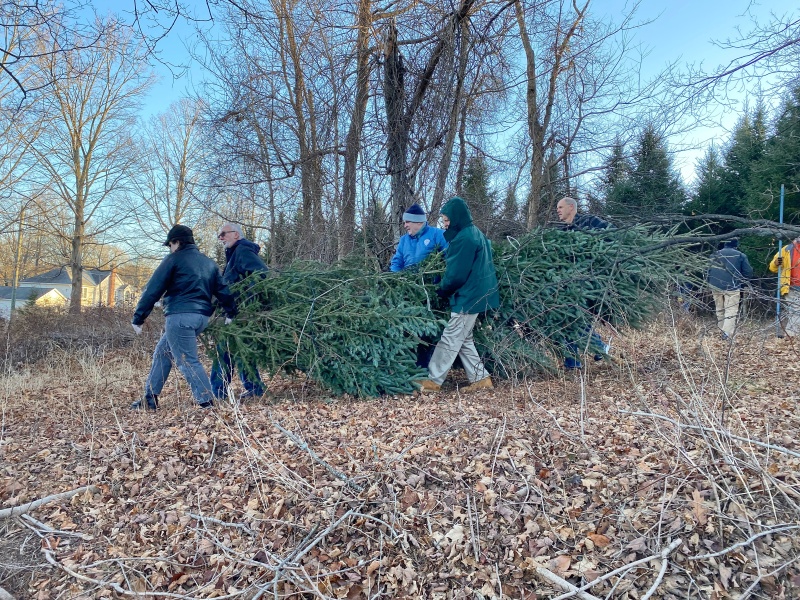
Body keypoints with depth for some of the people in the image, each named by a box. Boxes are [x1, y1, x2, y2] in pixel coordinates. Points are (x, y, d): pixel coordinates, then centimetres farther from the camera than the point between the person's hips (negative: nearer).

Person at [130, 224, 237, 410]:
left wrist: (138, 317, -2)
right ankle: (149, 398, 24)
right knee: (162, 353, 19)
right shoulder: (209, 262, 18)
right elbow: (222, 289, 14)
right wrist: (230, 313, 16)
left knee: (187, 361, -6)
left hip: (180, 316, -8)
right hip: (202, 317, 8)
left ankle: (206, 402, -10)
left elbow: (153, 289, -4)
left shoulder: (174, 259, -1)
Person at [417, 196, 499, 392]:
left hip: (468, 297, -10)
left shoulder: (464, 238, -19)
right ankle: (480, 378, 17)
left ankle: (433, 380, 3)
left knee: (450, 339, -4)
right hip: (475, 294, 10)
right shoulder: (473, 233, 14)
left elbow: (456, 274, -19)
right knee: (463, 340, 14)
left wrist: (441, 291, -2)